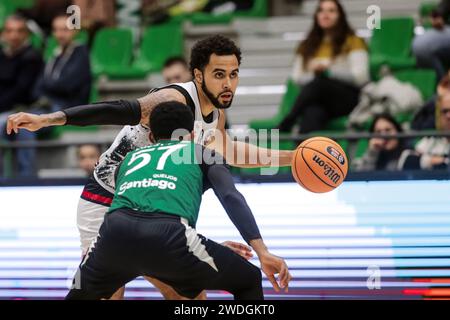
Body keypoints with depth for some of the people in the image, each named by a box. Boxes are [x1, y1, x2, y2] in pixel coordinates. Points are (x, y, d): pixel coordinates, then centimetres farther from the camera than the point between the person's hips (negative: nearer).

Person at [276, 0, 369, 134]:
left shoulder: (353, 42, 11)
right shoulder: (306, 47, 23)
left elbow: (361, 77, -1)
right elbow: (296, 78, 12)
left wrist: (330, 70, -12)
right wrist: (313, 72, -9)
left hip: (348, 100, -2)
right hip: (318, 100, 2)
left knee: (319, 81, -34)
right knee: (313, 113, -36)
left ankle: (285, 125, -39)